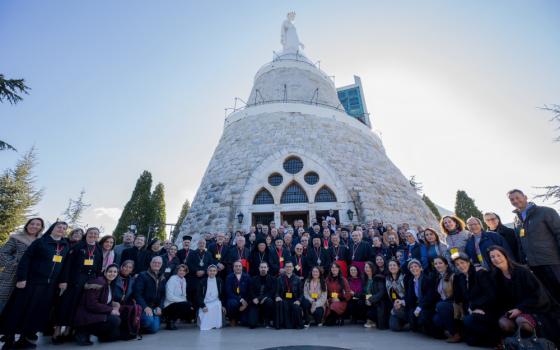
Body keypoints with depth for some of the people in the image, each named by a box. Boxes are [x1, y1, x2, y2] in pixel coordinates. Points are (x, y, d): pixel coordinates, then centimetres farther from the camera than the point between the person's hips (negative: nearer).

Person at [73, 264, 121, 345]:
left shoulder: (109, 284, 10)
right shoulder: (98, 282, -18)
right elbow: (91, 304, -24)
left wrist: (113, 304, -6)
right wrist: (111, 310, -19)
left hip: (98, 314, 9)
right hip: (86, 317, -9)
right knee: (115, 320, -24)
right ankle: (84, 333, -8)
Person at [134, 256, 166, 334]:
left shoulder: (162, 278, 12)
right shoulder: (142, 275, -5)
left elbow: (163, 295, 12)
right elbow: (137, 293, -13)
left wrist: (159, 307, -4)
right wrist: (145, 307, -21)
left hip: (155, 308, 5)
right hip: (142, 307, -5)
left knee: (155, 329, -6)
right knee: (149, 320, -30)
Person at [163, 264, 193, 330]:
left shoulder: (184, 280, 7)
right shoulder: (172, 279, -14)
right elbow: (169, 297, -22)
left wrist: (186, 301, -9)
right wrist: (185, 301, -23)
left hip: (178, 304, 8)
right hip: (169, 306, -8)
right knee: (187, 304, -29)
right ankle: (170, 321, -9)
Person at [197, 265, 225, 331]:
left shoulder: (219, 281, 2)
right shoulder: (203, 281, -4)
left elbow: (223, 295, 10)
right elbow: (198, 296, -5)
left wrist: (223, 306, -1)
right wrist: (203, 306, -16)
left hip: (216, 303, 1)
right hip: (205, 304, -1)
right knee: (204, 326, -14)